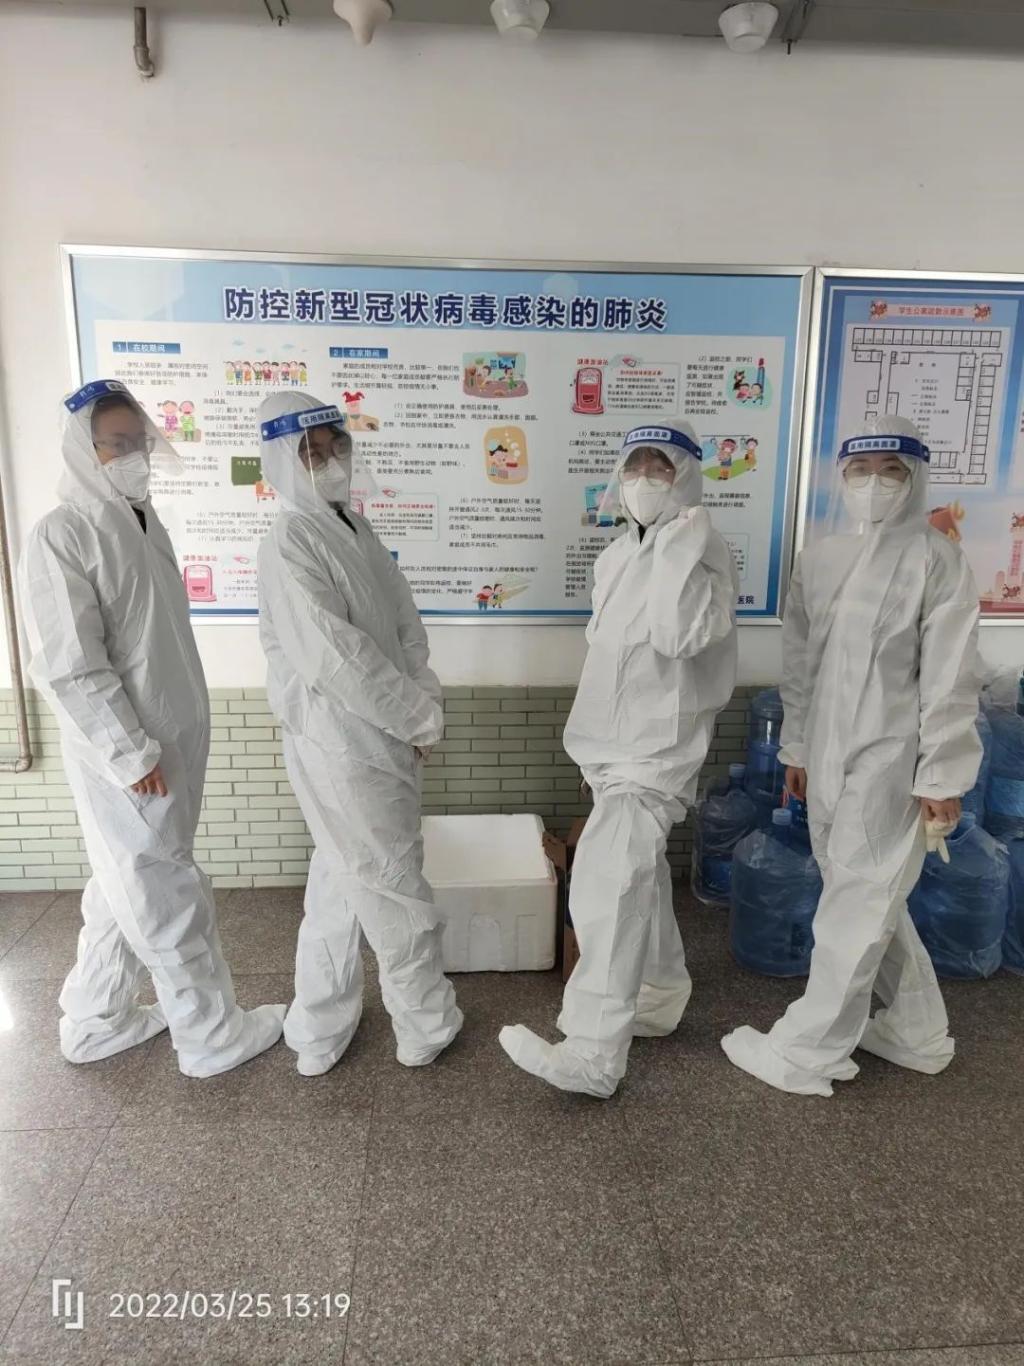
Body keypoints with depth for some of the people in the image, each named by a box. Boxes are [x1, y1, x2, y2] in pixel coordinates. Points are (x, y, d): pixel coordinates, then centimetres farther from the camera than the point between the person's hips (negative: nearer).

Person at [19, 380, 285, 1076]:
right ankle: (214, 1033, 22)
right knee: (169, 896, 5)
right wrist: (131, 752, -18)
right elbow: (68, 667, -19)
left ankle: (97, 1022, 38)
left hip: (173, 740, 8)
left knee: (129, 889, 20)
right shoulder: (62, 537, -16)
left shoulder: (145, 522, 10)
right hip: (126, 755, -8)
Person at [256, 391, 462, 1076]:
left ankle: (321, 1032, 37)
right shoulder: (290, 544, -16)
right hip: (343, 746, -9)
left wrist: (423, 703, -5)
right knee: (398, 890, 6)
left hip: (380, 738, 9)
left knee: (341, 885, 19)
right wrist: (421, 717, -15)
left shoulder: (357, 528, 11)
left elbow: (406, 621, 9)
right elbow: (334, 657, -23)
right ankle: (428, 1025, 29)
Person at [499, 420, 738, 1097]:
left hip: (660, 744, -9)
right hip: (612, 742, 9)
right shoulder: (615, 556, 13)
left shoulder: (706, 552, -11)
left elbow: (680, 637, -27)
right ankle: (662, 994, 38)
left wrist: (680, 547, -25)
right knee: (637, 874, 19)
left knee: (608, 879, -19)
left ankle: (593, 1053, -14)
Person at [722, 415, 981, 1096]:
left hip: (889, 761, -6)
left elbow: (949, 677, -11)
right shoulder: (820, 558, 7)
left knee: (856, 908, 4)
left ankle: (805, 1052, 19)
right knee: (873, 899, 19)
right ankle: (919, 1032, 39)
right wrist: (796, 747, 14)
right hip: (829, 757, 7)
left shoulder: (937, 559, -9)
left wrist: (942, 775, -12)